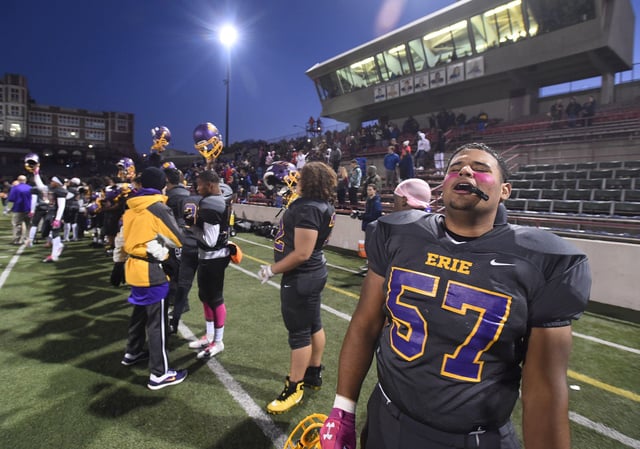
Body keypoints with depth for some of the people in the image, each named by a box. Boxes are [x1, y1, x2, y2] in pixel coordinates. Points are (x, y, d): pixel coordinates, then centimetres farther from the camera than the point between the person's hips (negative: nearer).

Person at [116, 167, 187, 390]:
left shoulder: (130, 208, 6)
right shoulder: (159, 209, -15)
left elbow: (121, 239, 15)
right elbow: (178, 240, -11)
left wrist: (119, 261, 26)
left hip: (134, 268, 8)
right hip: (152, 271, -8)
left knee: (140, 313, 25)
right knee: (157, 321, -1)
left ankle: (132, 352, 44)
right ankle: (159, 374, 7)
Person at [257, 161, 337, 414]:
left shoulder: (308, 209, -25)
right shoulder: (323, 206, 5)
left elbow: (301, 254, -27)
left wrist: (272, 269, -16)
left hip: (301, 277, -10)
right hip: (314, 273, 10)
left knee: (299, 332, 3)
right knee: (313, 324, 20)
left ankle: (295, 388, 19)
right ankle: (313, 374, 37)